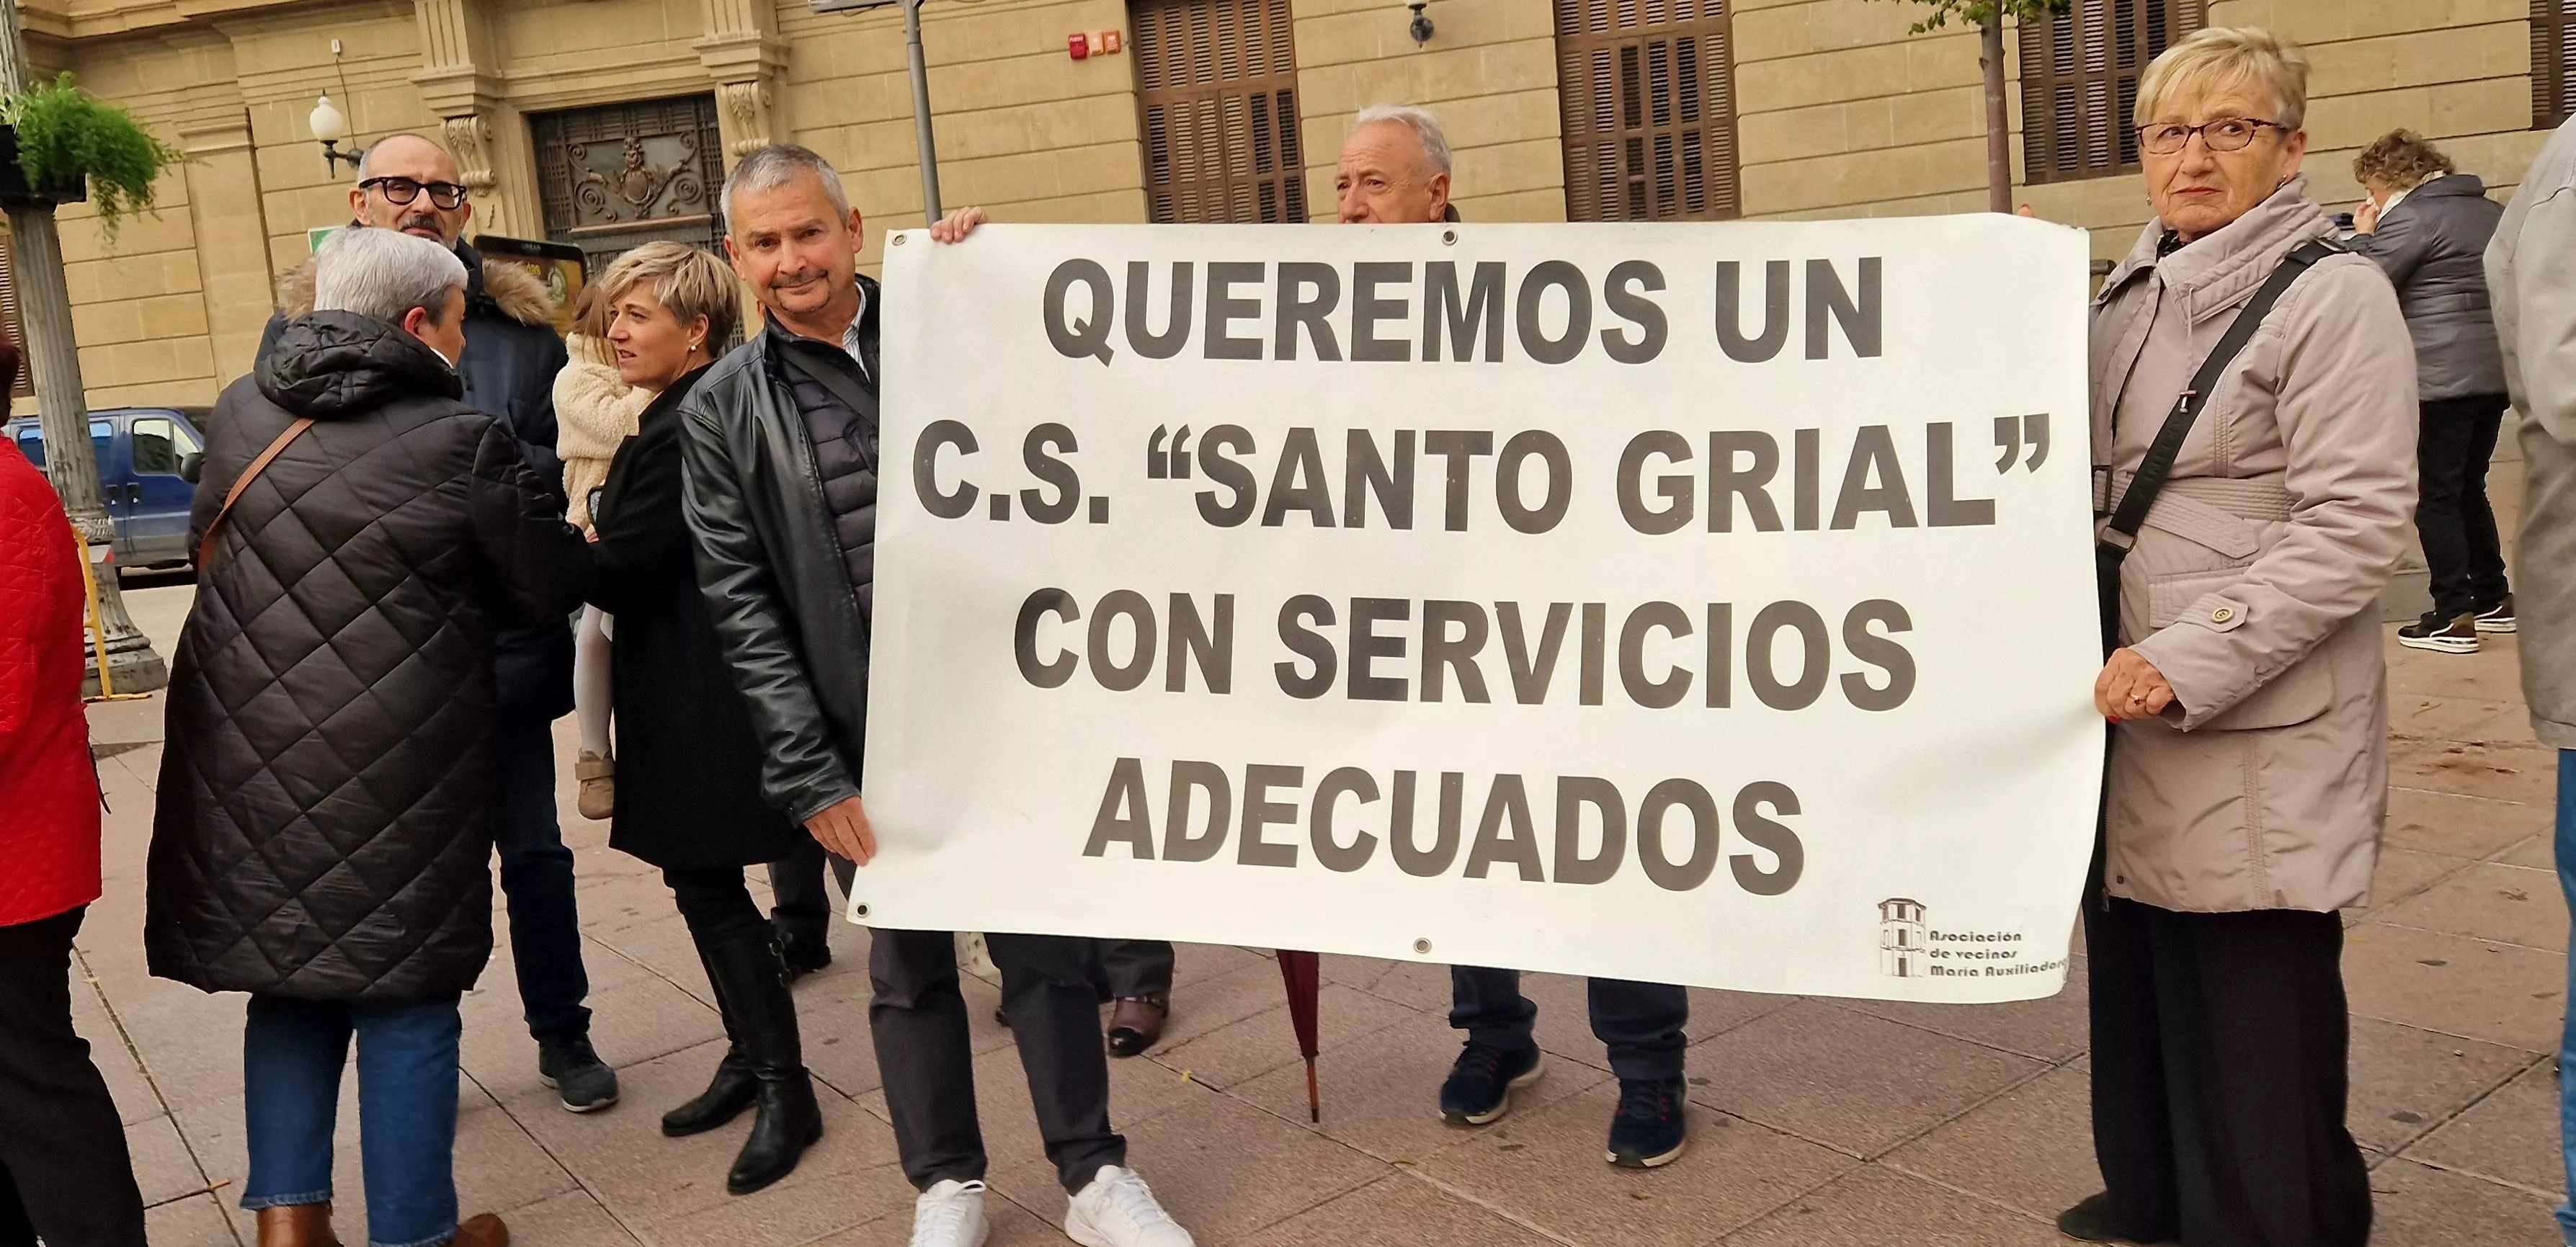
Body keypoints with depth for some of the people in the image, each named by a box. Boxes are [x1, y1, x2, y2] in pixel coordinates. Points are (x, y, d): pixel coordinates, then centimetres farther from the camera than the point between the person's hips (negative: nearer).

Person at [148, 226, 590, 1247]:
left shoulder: (240, 415, 4)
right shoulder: (462, 440, -13)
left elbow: (210, 545, 17)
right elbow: (554, 586, -5)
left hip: (246, 760, 5)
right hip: (398, 770, -5)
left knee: (291, 982, 19)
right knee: (406, 997, 7)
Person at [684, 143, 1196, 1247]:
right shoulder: (722, 409, 2)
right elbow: (742, 606, -1)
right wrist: (809, 772, -8)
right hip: (868, 737, 0)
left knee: (1043, 945, 8)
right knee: (907, 965, 12)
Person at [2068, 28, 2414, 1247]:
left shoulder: (2333, 294, -8)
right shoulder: (2129, 296, 14)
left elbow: (2353, 525, -15)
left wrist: (2190, 662, -22)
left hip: (2258, 737, -7)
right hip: (2130, 719, 7)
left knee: (2251, 1028, 0)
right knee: (2136, 984, 16)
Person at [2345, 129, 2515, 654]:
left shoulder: (2411, 217, -11)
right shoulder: (2492, 211, 15)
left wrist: (2362, 236, 4)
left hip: (2442, 379, -9)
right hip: (2496, 373, 9)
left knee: (2436, 498, -2)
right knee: (2469, 489, 20)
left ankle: (2454, 618, -3)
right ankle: (2493, 600, 25)